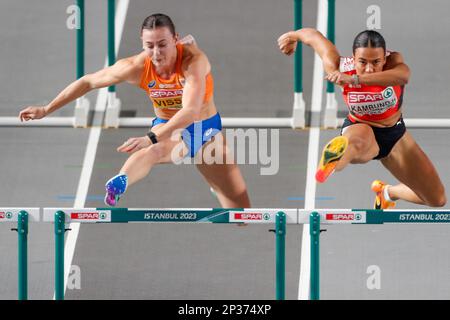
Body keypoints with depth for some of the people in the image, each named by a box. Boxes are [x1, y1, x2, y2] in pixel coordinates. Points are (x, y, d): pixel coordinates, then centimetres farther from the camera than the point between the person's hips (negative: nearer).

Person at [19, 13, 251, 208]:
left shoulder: (193, 60, -31)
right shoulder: (137, 67, -20)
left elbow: (190, 111, -45)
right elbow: (88, 82, -5)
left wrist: (151, 138, -58)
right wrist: (46, 110, -4)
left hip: (206, 131, 1)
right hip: (167, 129, -1)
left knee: (240, 207, -2)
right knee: (152, 151, -40)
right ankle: (118, 186, -71)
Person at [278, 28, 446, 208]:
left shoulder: (393, 60, -27)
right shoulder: (340, 69, -25)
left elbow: (403, 76, -54)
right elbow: (314, 35, -8)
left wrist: (354, 79, -65)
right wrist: (292, 36, 17)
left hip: (395, 134, 4)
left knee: (437, 199, 6)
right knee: (361, 138, -46)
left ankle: (387, 192, 32)